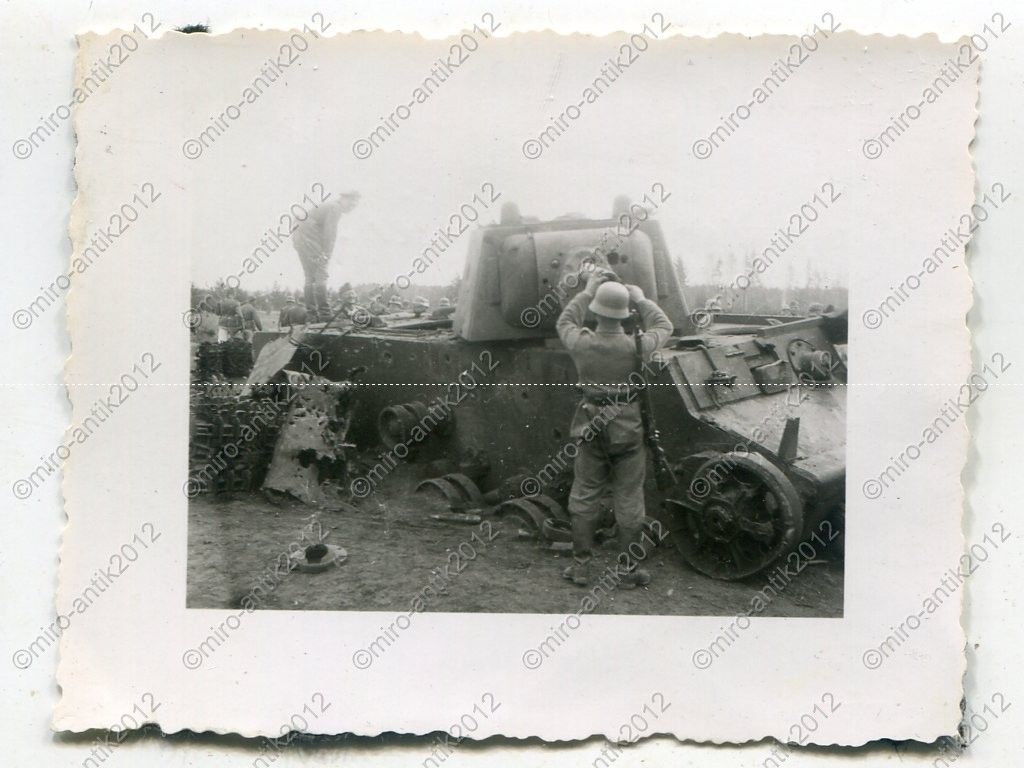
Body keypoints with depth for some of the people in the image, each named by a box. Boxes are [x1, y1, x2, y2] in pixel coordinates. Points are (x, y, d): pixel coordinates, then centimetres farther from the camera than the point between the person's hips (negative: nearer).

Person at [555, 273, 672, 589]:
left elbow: (564, 323, 13)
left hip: (591, 429, 1)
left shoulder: (582, 344, -12)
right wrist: (641, 300, 14)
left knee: (585, 496, 12)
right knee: (629, 499, 7)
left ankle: (580, 565, 17)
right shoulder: (636, 347, -15)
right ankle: (628, 570, 13)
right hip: (628, 431, -1)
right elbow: (664, 327, 7)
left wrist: (587, 292, 17)